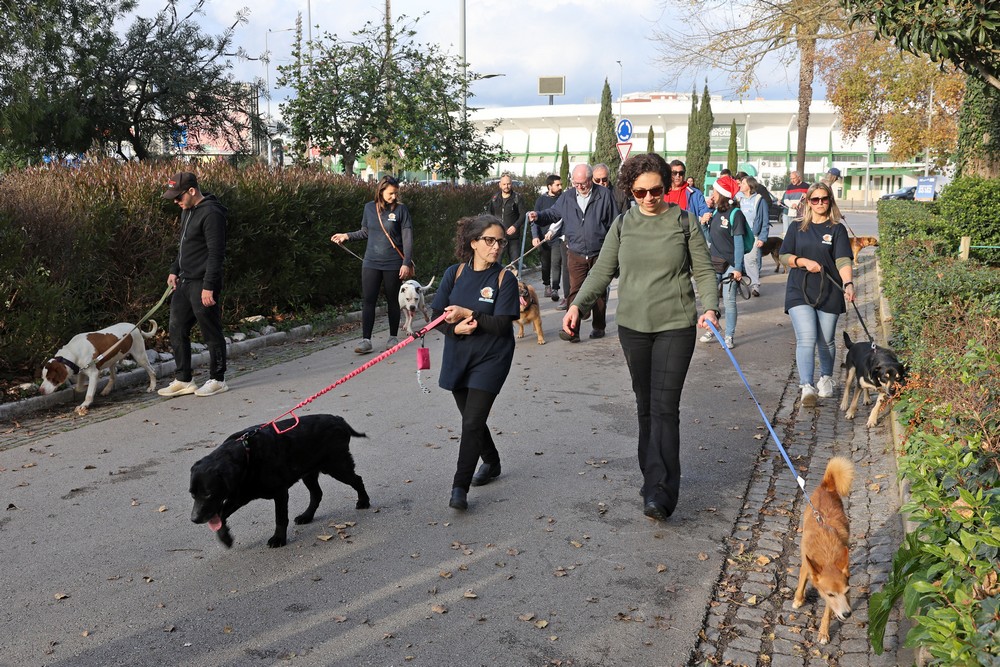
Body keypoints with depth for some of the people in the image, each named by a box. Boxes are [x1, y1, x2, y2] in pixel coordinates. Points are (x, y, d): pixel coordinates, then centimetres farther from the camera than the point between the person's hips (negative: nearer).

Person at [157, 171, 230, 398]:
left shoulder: (211, 213, -18)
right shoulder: (188, 210, 13)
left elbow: (216, 253, -21)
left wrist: (209, 286, -23)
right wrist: (175, 270, 17)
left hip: (202, 284, -10)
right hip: (184, 282, 10)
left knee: (211, 333, 2)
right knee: (177, 330, 11)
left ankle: (217, 380, 14)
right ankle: (183, 380, 20)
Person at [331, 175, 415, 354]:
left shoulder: (401, 209, -5)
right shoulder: (369, 207, 4)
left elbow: (407, 239, -7)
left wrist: (406, 263, -12)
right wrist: (347, 236, 2)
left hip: (393, 264, -3)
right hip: (371, 263, 3)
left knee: (392, 301, 8)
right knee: (368, 301, -2)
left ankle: (393, 337, 21)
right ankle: (366, 340, 1)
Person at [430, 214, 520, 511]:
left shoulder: (505, 278, -9)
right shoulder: (454, 273, -1)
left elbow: (502, 324, -17)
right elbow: (438, 316, -2)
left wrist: (467, 313, -19)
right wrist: (456, 328, -21)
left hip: (490, 359, -4)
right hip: (457, 357, 4)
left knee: (472, 422, -9)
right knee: (472, 417, 18)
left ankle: (460, 487, -1)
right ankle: (492, 463, 42)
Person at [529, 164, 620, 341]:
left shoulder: (604, 195, -4)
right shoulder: (567, 196, 4)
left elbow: (614, 224, -1)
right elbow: (553, 213, 13)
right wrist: (538, 216, -8)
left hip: (600, 253, -1)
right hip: (576, 254, 1)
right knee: (574, 291, -6)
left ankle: (599, 327, 24)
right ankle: (572, 330, -7)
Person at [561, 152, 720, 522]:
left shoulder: (684, 222, -1)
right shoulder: (623, 225, 6)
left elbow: (704, 271, 0)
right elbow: (602, 271, 7)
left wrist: (710, 307, -17)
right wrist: (578, 304, -7)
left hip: (675, 326, -3)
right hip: (633, 326, 4)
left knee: (664, 407, -10)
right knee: (645, 405, 11)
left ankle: (660, 491, -8)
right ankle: (654, 478, 24)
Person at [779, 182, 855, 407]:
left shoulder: (837, 229, 2)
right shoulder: (798, 228, 8)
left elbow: (843, 260, -10)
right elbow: (784, 256, 7)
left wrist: (848, 284, -26)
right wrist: (805, 262, -11)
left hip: (829, 293, 0)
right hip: (800, 292, 0)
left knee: (826, 341, 11)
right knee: (806, 339, -13)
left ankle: (826, 378, 35)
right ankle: (807, 387, -17)